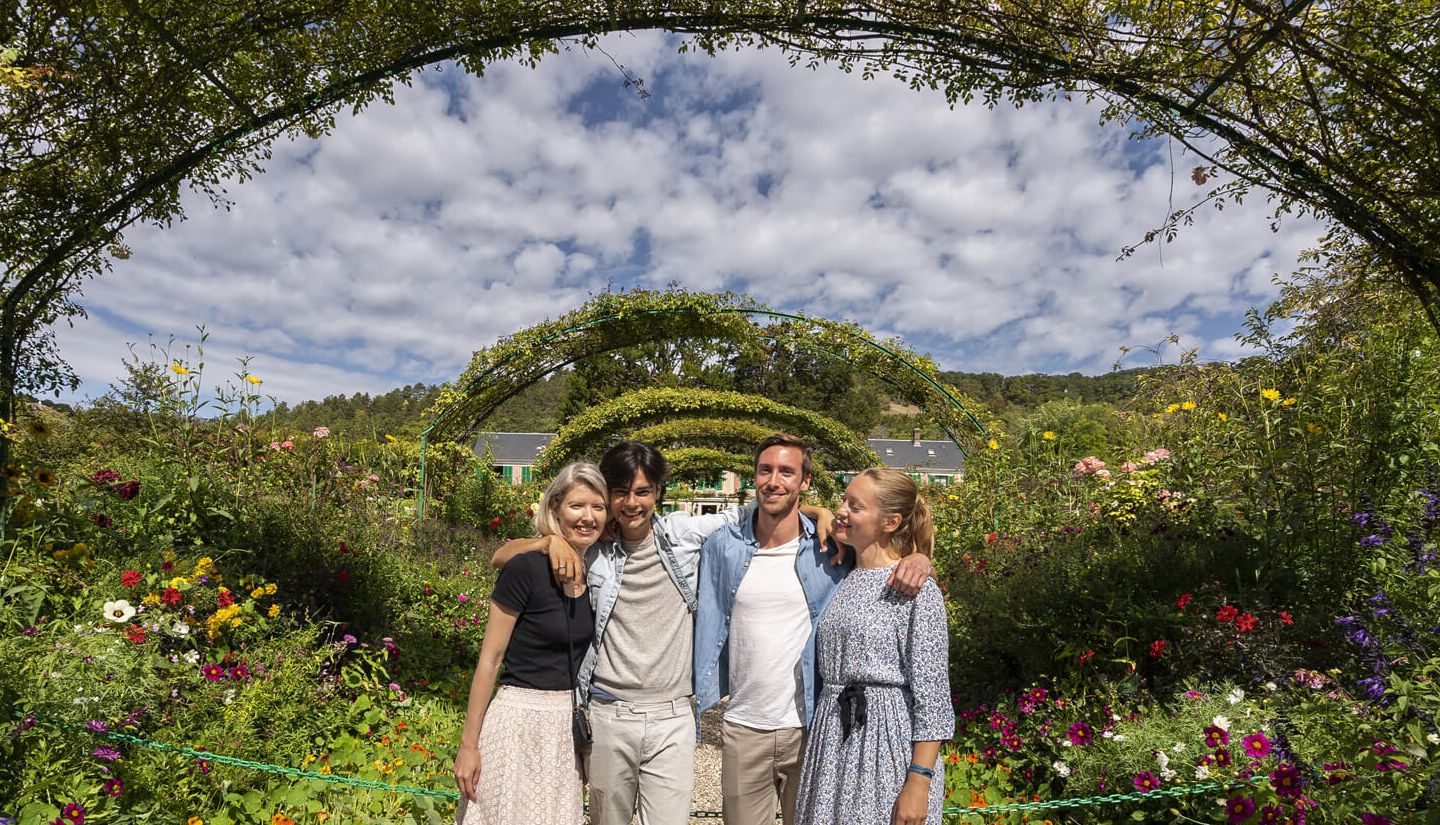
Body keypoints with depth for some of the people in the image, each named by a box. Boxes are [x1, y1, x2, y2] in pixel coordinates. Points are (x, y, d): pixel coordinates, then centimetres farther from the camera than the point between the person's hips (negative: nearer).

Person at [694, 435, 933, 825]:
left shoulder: (831, 545, -7)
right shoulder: (723, 545, -3)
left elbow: (889, 543, 4)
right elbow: (710, 626, 6)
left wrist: (917, 558, -18)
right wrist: (705, 697, 4)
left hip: (813, 727, -1)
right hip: (742, 729, 1)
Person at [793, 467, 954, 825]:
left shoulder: (916, 588, -13)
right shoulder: (841, 580, 5)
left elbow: (932, 695, -13)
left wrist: (919, 783, -17)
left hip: (889, 743, -6)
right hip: (833, 741, 6)